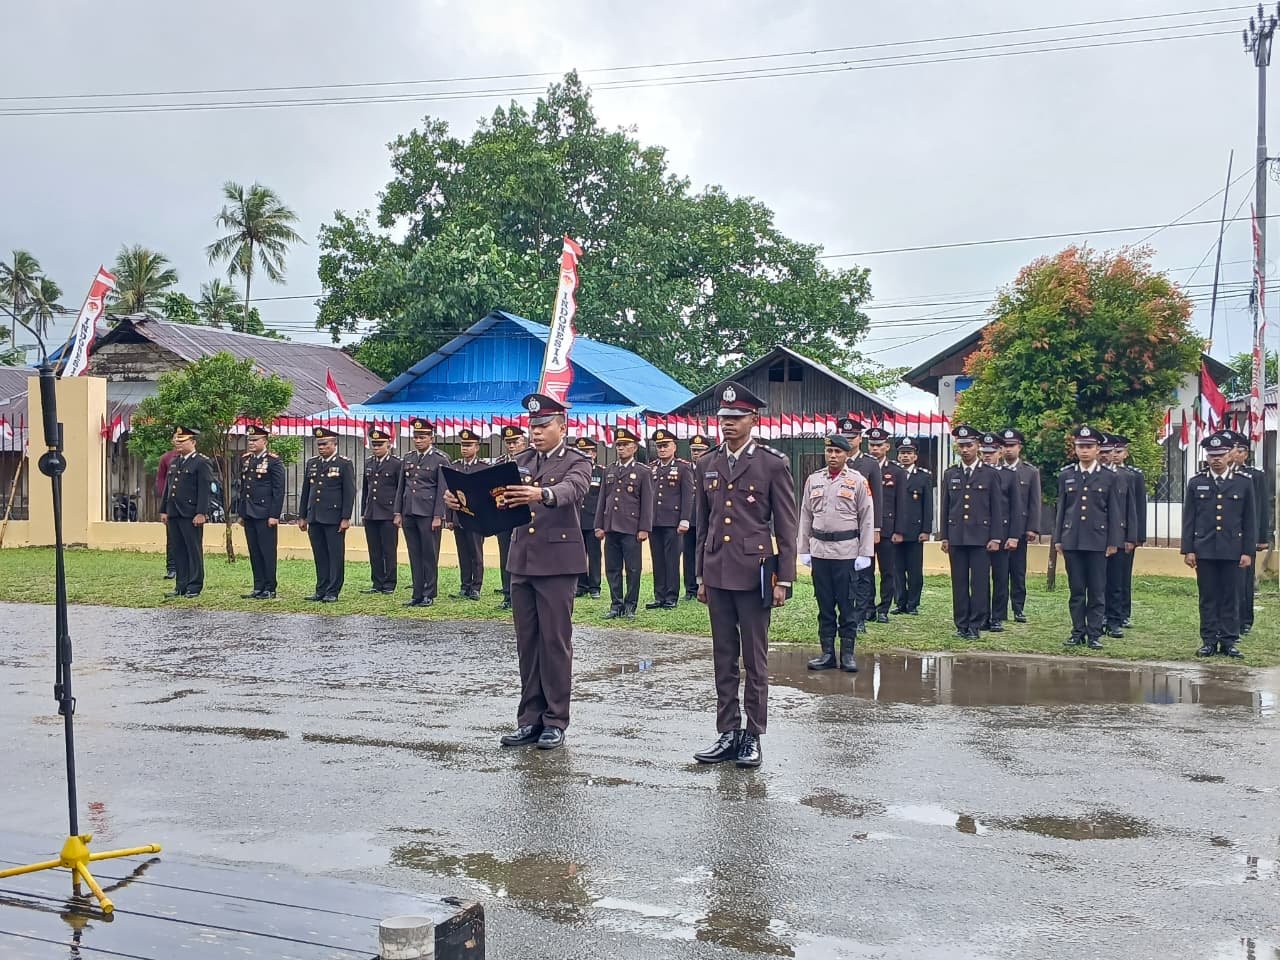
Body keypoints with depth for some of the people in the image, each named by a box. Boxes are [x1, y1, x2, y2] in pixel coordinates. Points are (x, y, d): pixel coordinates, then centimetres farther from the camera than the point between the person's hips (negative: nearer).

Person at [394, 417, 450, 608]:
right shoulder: (408, 457, 12)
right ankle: (417, 594, 13)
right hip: (409, 513, 5)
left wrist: (438, 517, -12)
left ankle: (429, 595, 7)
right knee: (414, 555, 8)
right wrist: (398, 513, 9)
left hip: (428, 514, -5)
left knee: (430, 555, 0)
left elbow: (442, 490, -7)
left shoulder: (440, 460, -4)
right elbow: (401, 487, 14)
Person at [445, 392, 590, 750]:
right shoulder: (520, 461, 13)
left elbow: (571, 489, -25)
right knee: (527, 642, 9)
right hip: (522, 561, 5)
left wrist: (541, 494, -46)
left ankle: (555, 721, 8)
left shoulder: (577, 462, -3)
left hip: (557, 563, -5)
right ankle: (530, 718, 17)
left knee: (556, 641, -1)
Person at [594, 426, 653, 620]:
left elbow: (647, 502, -2)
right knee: (612, 569, 6)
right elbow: (602, 500, 15)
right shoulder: (609, 472, 15)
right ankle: (616, 605, 14)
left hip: (631, 529, -4)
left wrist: (644, 529, -8)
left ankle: (630, 606, 8)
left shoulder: (643, 472, 1)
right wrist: (599, 526, 8)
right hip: (611, 528, 4)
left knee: (632, 570, -1)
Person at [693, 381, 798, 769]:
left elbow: (786, 527, -3)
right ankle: (727, 733, 17)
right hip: (717, 574, 5)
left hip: (754, 573, -4)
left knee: (755, 660, 3)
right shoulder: (707, 465, 10)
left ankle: (753, 736, 12)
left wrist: (784, 579, -7)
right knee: (723, 659, 9)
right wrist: (700, 576, 13)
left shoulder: (773, 464, -4)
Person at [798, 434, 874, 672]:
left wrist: (865, 553, -6)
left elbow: (867, 520, -1)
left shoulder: (858, 481, -1)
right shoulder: (813, 480, 9)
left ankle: (847, 654, 9)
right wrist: (803, 550, 8)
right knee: (824, 604, 8)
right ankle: (827, 653, 14)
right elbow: (806, 517, 12)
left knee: (846, 604, 1)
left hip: (846, 551, -3)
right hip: (819, 550, 3)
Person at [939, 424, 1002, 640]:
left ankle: (976, 625, 2)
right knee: (959, 583, 5)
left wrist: (995, 538, -3)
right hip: (956, 537, 2)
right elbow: (945, 507, 12)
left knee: (980, 582, -4)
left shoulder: (989, 474, 4)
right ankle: (961, 624, 11)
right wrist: (944, 537, 7)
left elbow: (996, 508, 3)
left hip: (980, 537, -2)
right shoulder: (950, 474, 11)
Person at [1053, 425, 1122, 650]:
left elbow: (1114, 513, 4)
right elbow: (1061, 509, 11)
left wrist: (1113, 543, -1)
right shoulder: (1066, 476, 9)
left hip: (1097, 542, -1)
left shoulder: (1108, 478, 4)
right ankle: (1078, 632, 13)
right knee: (1076, 590, 6)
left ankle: (1094, 635, 6)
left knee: (1097, 592, 1)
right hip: (1072, 541, 2)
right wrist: (1058, 539, 7)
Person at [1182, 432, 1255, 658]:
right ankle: (1209, 641, 10)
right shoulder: (1196, 483, 6)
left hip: (1233, 552, 0)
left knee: (1231, 598, 3)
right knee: (1208, 598, 4)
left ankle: (1228, 641, 10)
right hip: (1205, 551, 0)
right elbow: (1188, 519, 6)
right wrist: (1188, 550, -1)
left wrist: (1248, 552, 0)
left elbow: (1250, 521, 5)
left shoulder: (1244, 483, 5)